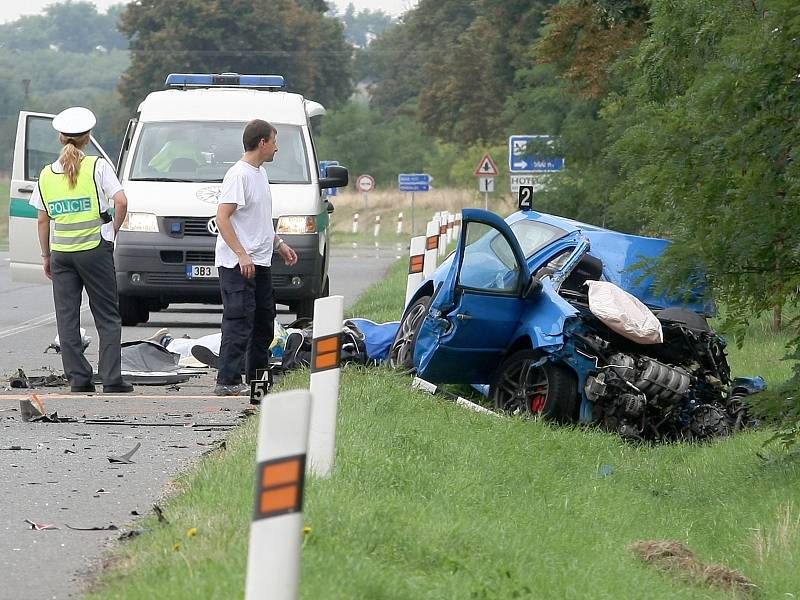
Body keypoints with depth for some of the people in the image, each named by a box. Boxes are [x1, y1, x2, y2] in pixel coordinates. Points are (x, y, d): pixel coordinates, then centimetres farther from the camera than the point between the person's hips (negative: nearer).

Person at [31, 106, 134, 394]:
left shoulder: (47, 174, 5)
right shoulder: (97, 166, -5)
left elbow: (43, 220, 8)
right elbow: (121, 202, -14)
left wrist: (46, 256, 16)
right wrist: (113, 230, 1)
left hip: (61, 252, 2)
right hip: (94, 249, -2)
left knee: (67, 318, 7)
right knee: (107, 317, 5)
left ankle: (78, 377, 3)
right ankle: (111, 378, -1)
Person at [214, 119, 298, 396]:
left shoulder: (260, 173, 16)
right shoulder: (238, 174, -15)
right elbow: (223, 218, -21)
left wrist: (278, 244, 25)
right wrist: (242, 255, -26)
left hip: (260, 263, 10)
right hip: (237, 265, -10)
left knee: (264, 321, 15)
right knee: (239, 322, -13)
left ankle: (257, 377, 24)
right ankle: (227, 381, -14)